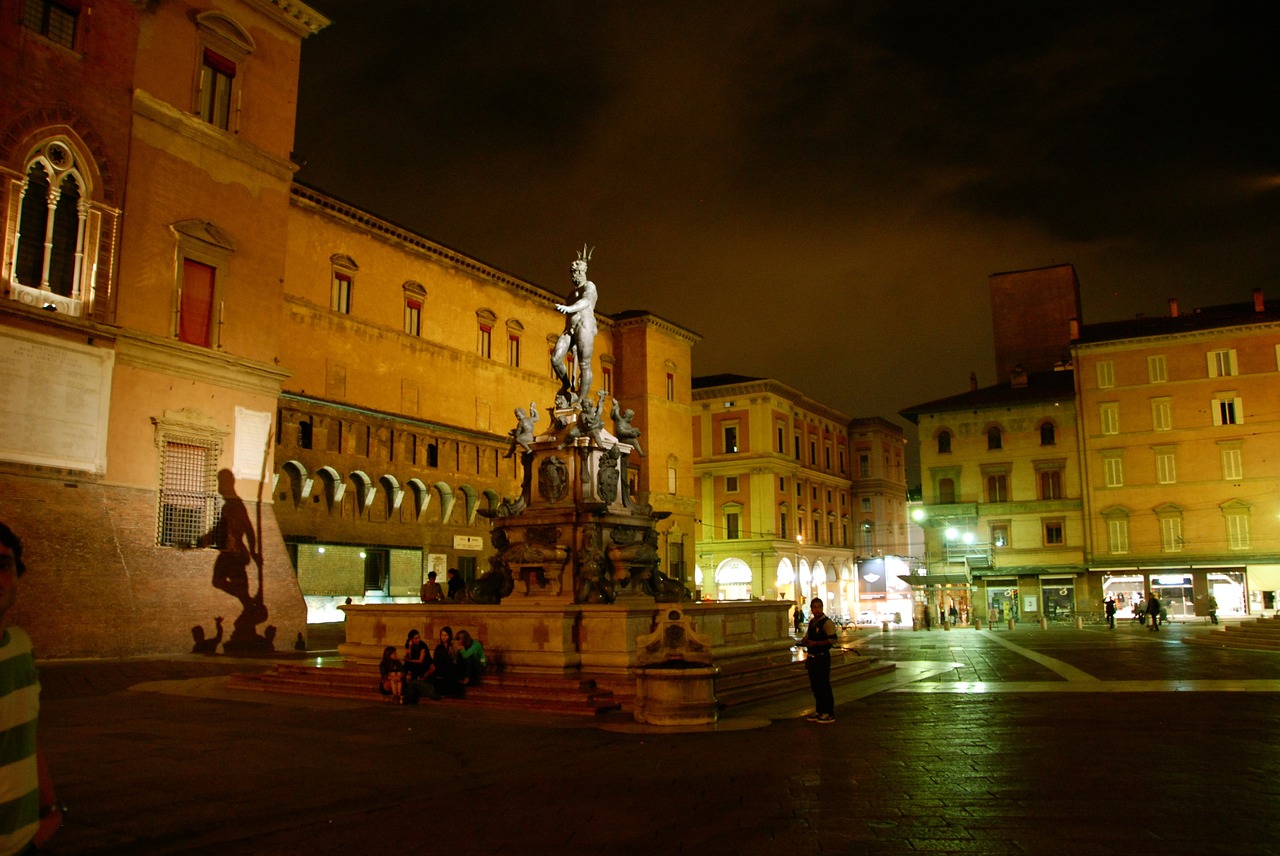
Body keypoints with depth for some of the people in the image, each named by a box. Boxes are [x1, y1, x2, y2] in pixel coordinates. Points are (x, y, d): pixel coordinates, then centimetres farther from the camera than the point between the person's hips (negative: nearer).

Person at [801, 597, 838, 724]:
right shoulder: (812, 622, 14)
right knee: (815, 686, 14)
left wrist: (815, 643, -23)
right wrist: (805, 641, 11)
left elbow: (832, 639, -21)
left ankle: (829, 713, 5)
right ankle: (819, 711, 25)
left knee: (824, 686, -3)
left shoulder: (827, 622, -12)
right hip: (811, 657, 8)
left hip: (822, 657, -8)